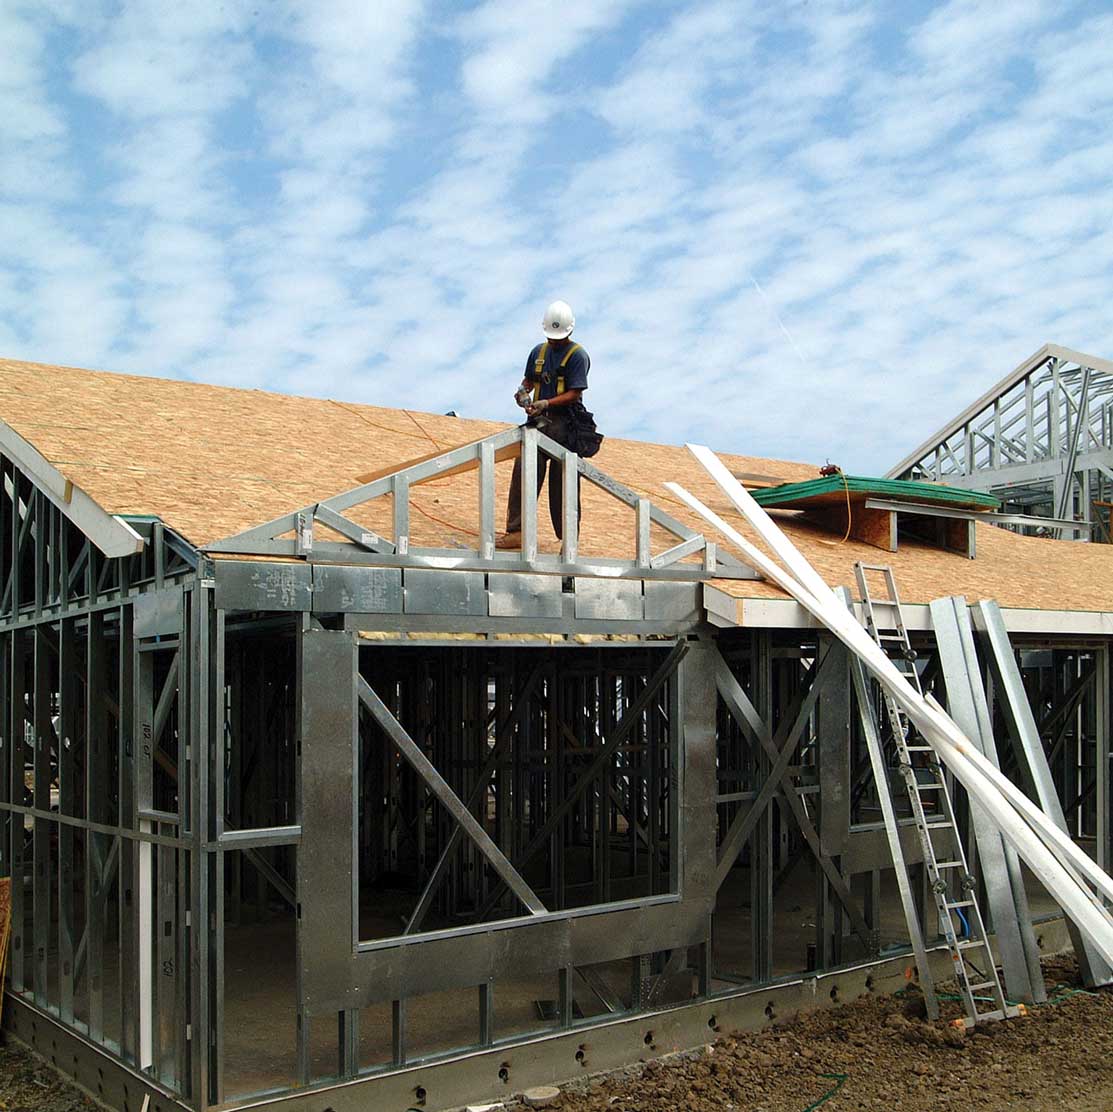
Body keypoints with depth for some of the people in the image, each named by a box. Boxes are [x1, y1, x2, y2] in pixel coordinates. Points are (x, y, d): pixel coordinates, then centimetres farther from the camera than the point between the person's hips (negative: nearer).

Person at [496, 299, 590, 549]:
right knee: (523, 473, -2)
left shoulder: (577, 355, -5)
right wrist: (523, 391, 1)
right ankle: (517, 531, 1)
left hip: (564, 424, -6)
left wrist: (546, 403, -23)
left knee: (562, 482, -3)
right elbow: (529, 380, 24)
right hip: (538, 421, 6)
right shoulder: (539, 351, 15)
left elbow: (574, 393, -12)